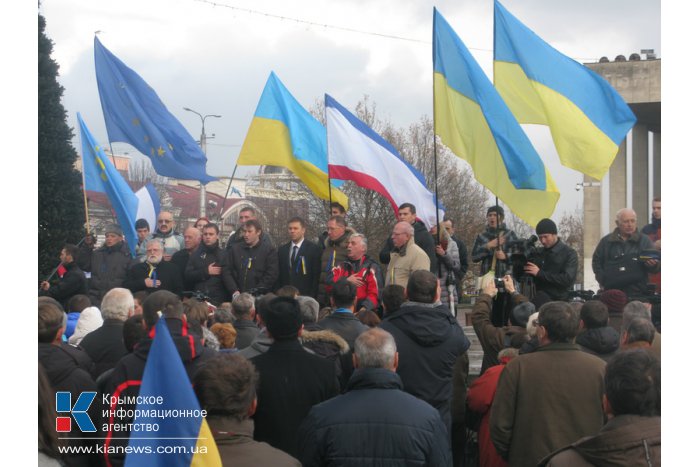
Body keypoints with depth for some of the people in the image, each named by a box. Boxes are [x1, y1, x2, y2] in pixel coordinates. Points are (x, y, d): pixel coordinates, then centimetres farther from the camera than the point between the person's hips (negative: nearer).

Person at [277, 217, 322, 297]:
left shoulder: (314, 249, 0)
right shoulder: (282, 250, 14)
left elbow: (317, 276, -4)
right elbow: (279, 276, 14)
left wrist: (312, 297, -10)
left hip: (305, 296, -4)